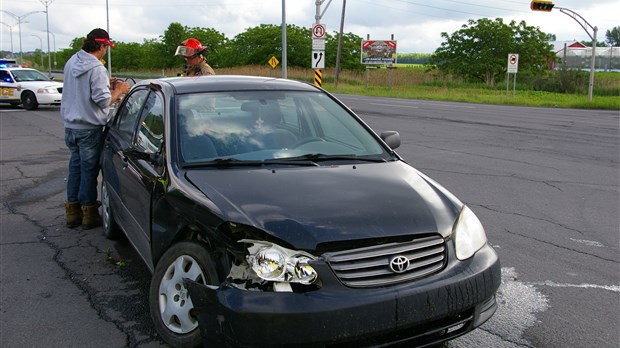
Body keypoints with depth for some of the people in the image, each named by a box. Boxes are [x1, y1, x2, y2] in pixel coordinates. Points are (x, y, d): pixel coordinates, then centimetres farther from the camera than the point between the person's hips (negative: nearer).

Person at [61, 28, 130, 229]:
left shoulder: (72, 62, 8)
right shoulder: (97, 69, -18)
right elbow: (103, 101, -19)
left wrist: (106, 84, 12)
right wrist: (118, 91, -3)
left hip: (70, 125, 8)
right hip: (89, 128, -8)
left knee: (75, 167, 16)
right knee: (89, 170, 3)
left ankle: (72, 212, 23)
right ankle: (89, 213, 13)